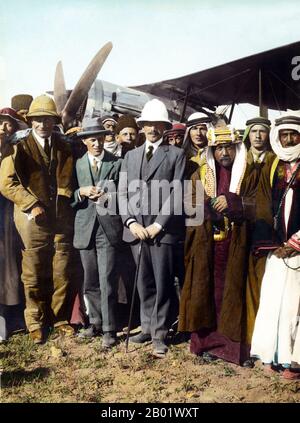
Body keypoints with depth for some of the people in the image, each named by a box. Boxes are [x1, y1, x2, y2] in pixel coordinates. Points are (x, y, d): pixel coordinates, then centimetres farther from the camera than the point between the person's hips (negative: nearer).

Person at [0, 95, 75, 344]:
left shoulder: (64, 148, 13)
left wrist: (64, 206, 1)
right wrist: (32, 204, -13)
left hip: (62, 220, 3)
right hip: (34, 220, -3)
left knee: (62, 275, 7)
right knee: (34, 276, 5)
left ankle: (59, 318, 24)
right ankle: (36, 323, 21)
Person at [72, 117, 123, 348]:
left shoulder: (118, 163, 4)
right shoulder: (77, 164, 10)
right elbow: (70, 198, 8)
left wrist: (109, 196, -15)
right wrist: (81, 192, -12)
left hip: (109, 227, -3)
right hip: (86, 228, 3)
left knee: (107, 282, -5)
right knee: (90, 282, 12)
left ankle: (109, 329, 7)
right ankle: (96, 322, 28)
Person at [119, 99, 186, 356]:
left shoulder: (176, 154, 4)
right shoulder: (130, 156, 16)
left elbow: (177, 193, -5)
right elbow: (123, 193, 10)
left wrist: (158, 225, -12)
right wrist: (131, 223, -4)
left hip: (163, 229, -4)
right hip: (137, 229, 4)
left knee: (163, 284, 1)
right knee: (144, 283, 12)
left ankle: (160, 334, 13)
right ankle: (147, 328, 25)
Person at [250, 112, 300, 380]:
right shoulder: (270, 170, 11)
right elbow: (263, 209, 5)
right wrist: (274, 244, -4)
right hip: (277, 248, 3)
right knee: (272, 300, 4)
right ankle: (272, 355, 17)